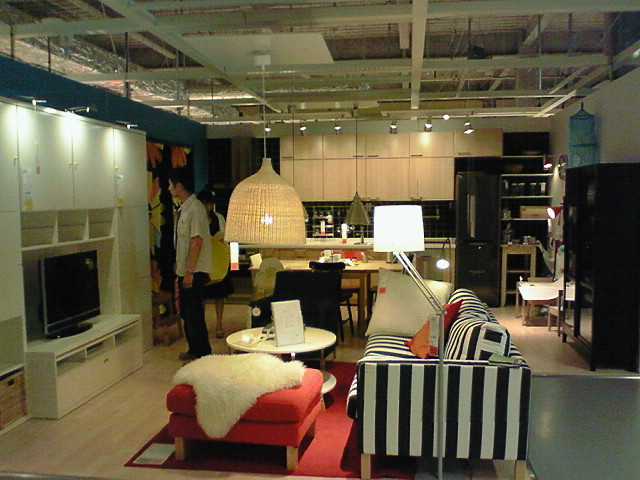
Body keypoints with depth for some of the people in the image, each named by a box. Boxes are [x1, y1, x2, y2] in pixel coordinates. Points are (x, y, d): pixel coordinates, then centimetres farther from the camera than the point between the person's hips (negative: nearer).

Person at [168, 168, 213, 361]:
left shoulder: (195, 208, -16)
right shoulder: (182, 209, 12)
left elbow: (197, 241, -21)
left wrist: (190, 272, -22)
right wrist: (179, 270, 18)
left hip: (194, 272, -9)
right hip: (184, 271, 10)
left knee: (194, 314, -3)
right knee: (186, 313, 16)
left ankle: (202, 353, 9)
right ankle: (194, 350, 29)